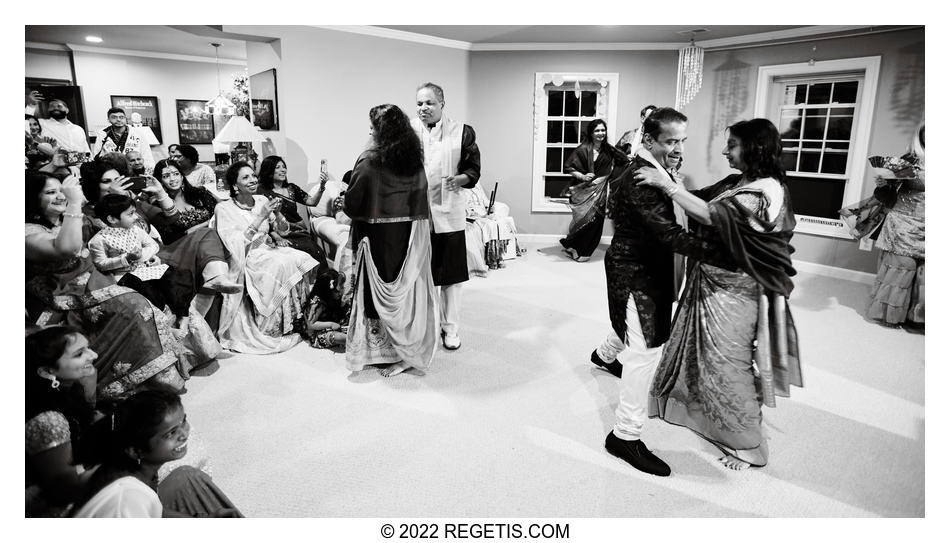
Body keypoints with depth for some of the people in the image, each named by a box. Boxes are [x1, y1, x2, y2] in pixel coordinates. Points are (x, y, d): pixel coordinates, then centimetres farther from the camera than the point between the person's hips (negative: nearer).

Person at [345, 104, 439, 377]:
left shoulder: (370, 161, -14)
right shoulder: (415, 160, 2)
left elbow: (352, 204, -9)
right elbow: (421, 201, 7)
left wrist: (343, 204, 12)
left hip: (380, 237, -5)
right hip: (411, 237, 5)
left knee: (383, 292, 7)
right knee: (408, 289, 14)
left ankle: (396, 355, 13)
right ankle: (412, 347, 25)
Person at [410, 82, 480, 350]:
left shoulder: (462, 132, 2)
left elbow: (474, 169, 2)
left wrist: (459, 179, -17)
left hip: (448, 214, 0)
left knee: (451, 276, 7)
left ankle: (450, 328, 24)